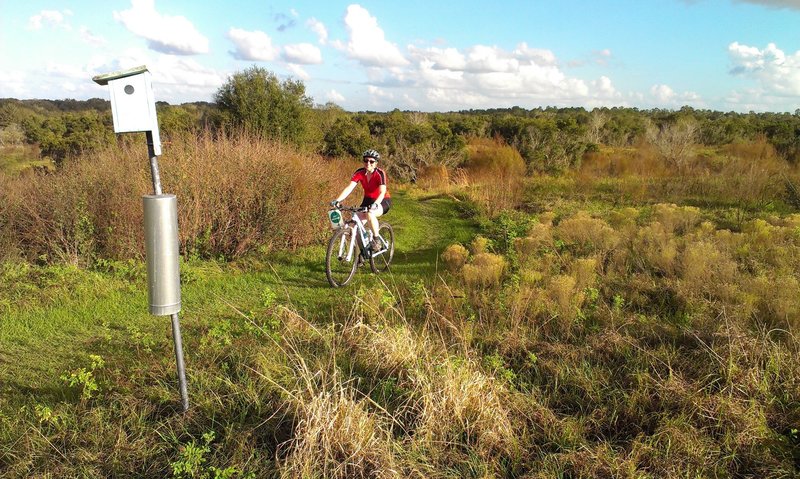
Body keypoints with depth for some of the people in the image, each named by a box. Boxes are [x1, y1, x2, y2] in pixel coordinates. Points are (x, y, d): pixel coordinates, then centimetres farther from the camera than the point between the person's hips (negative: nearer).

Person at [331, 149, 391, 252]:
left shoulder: (380, 173, -23)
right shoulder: (359, 173, -13)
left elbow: (382, 192, -34)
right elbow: (349, 187, -23)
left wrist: (375, 204, -54)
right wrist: (337, 200, -38)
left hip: (383, 201, -5)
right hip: (368, 200, 5)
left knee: (370, 214, -36)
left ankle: (377, 240, -17)